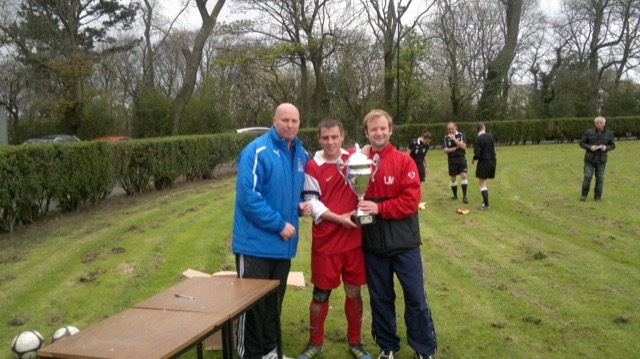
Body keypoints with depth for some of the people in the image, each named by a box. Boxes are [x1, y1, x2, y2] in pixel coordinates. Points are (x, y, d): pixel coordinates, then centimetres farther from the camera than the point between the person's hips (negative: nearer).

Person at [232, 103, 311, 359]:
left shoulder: (300, 153, 8)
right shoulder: (257, 151, -16)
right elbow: (248, 196, -22)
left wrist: (300, 206, -1)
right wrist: (278, 224, -19)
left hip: (284, 242, 7)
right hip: (256, 241, -7)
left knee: (274, 301, 18)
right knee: (253, 302, 3)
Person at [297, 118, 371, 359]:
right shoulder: (313, 167, -6)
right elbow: (313, 204, -10)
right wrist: (339, 218, -20)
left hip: (354, 238, 3)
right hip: (325, 240, -2)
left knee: (353, 291, 10)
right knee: (321, 293, 7)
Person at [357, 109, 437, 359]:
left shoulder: (404, 161, -6)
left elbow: (411, 200, -13)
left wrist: (379, 208, -19)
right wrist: (359, 206, -15)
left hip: (404, 243, -2)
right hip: (373, 245, 2)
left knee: (415, 298, 6)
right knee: (380, 298, 13)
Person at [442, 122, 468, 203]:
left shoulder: (461, 135, -1)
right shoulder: (446, 138, 2)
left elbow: (463, 146, -14)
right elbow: (445, 150, -6)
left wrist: (454, 139, -19)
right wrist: (455, 148, -13)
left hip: (461, 159, -2)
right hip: (452, 160, 2)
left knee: (464, 176, -13)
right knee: (453, 179, 7)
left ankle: (464, 196, -8)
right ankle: (455, 196, 22)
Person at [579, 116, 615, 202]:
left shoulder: (609, 134, 0)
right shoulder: (589, 132, -5)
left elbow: (612, 146, 7)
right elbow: (582, 143, -1)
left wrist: (606, 148, -15)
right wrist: (590, 147, -18)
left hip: (601, 160, 1)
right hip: (589, 159, -1)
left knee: (600, 178, 3)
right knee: (587, 177, -6)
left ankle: (597, 197, 14)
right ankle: (584, 194, 10)